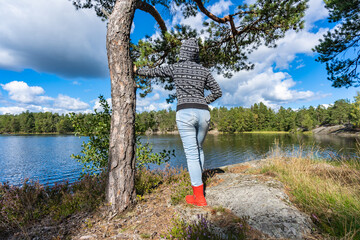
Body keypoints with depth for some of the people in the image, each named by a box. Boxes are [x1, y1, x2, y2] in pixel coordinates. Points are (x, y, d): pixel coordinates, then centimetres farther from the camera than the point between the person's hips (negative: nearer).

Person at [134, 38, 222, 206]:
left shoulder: (175, 68, 5)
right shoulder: (204, 70, 12)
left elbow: (152, 72, 19)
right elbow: (217, 92, 12)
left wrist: (137, 71, 37)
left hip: (185, 113, -4)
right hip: (203, 113, 4)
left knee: (191, 154, -2)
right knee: (198, 149, 21)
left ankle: (199, 197, 4)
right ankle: (197, 183, 28)